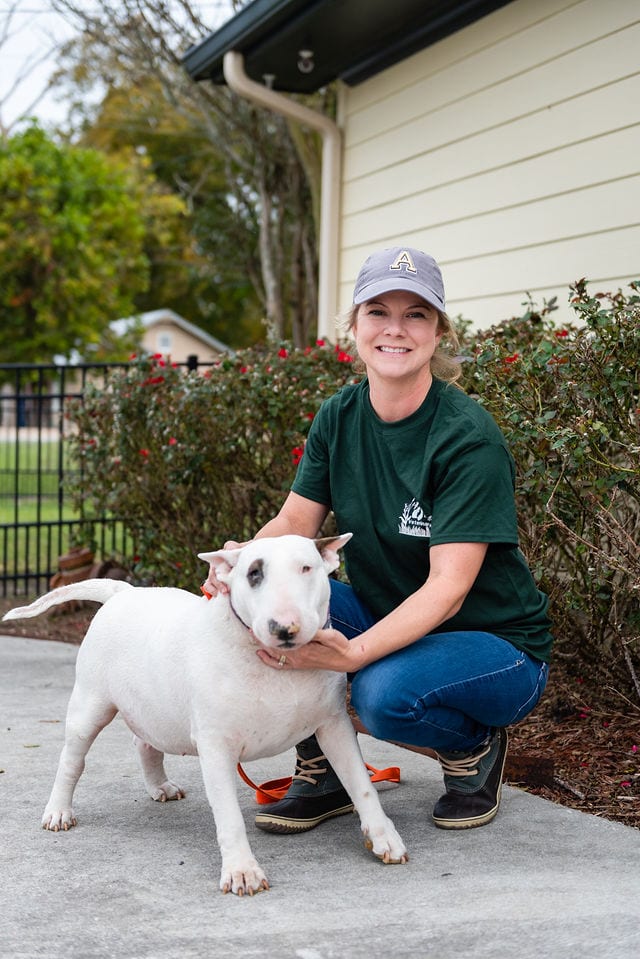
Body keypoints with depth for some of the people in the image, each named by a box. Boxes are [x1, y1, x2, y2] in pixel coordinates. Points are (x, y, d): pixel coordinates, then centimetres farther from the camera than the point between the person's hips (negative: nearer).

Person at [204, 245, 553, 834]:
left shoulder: (469, 436, -22)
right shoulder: (339, 418, -3)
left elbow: (447, 587, -27)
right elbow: (295, 524, -2)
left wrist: (354, 653, -41)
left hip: (497, 647, -5)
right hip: (386, 619, 6)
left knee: (384, 692, -35)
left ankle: (475, 748, 0)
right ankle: (323, 772, -1)